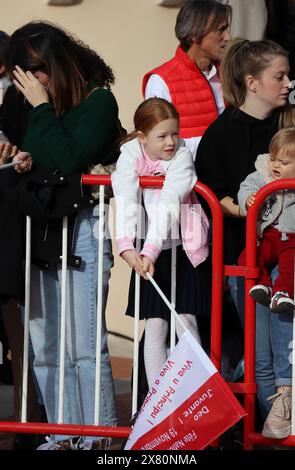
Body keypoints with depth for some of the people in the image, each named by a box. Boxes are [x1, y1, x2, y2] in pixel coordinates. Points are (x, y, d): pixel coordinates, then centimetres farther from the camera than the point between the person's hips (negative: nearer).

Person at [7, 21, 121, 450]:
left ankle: (98, 438, -3)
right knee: (46, 346, 6)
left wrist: (41, 107, -12)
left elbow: (68, 158, -17)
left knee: (82, 345, -9)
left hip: (82, 229, -6)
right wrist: (22, 162, 2)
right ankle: (63, 436, 13)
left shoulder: (98, 100, -5)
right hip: (41, 229, 7)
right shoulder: (36, 103, 11)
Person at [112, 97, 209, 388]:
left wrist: (151, 252, -40)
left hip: (182, 250, -2)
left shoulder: (182, 157, -16)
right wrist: (126, 246, -41)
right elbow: (125, 201, -25)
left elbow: (168, 206, -29)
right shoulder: (130, 155, -10)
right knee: (155, 326, -2)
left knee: (185, 321, -7)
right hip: (147, 254, 2)